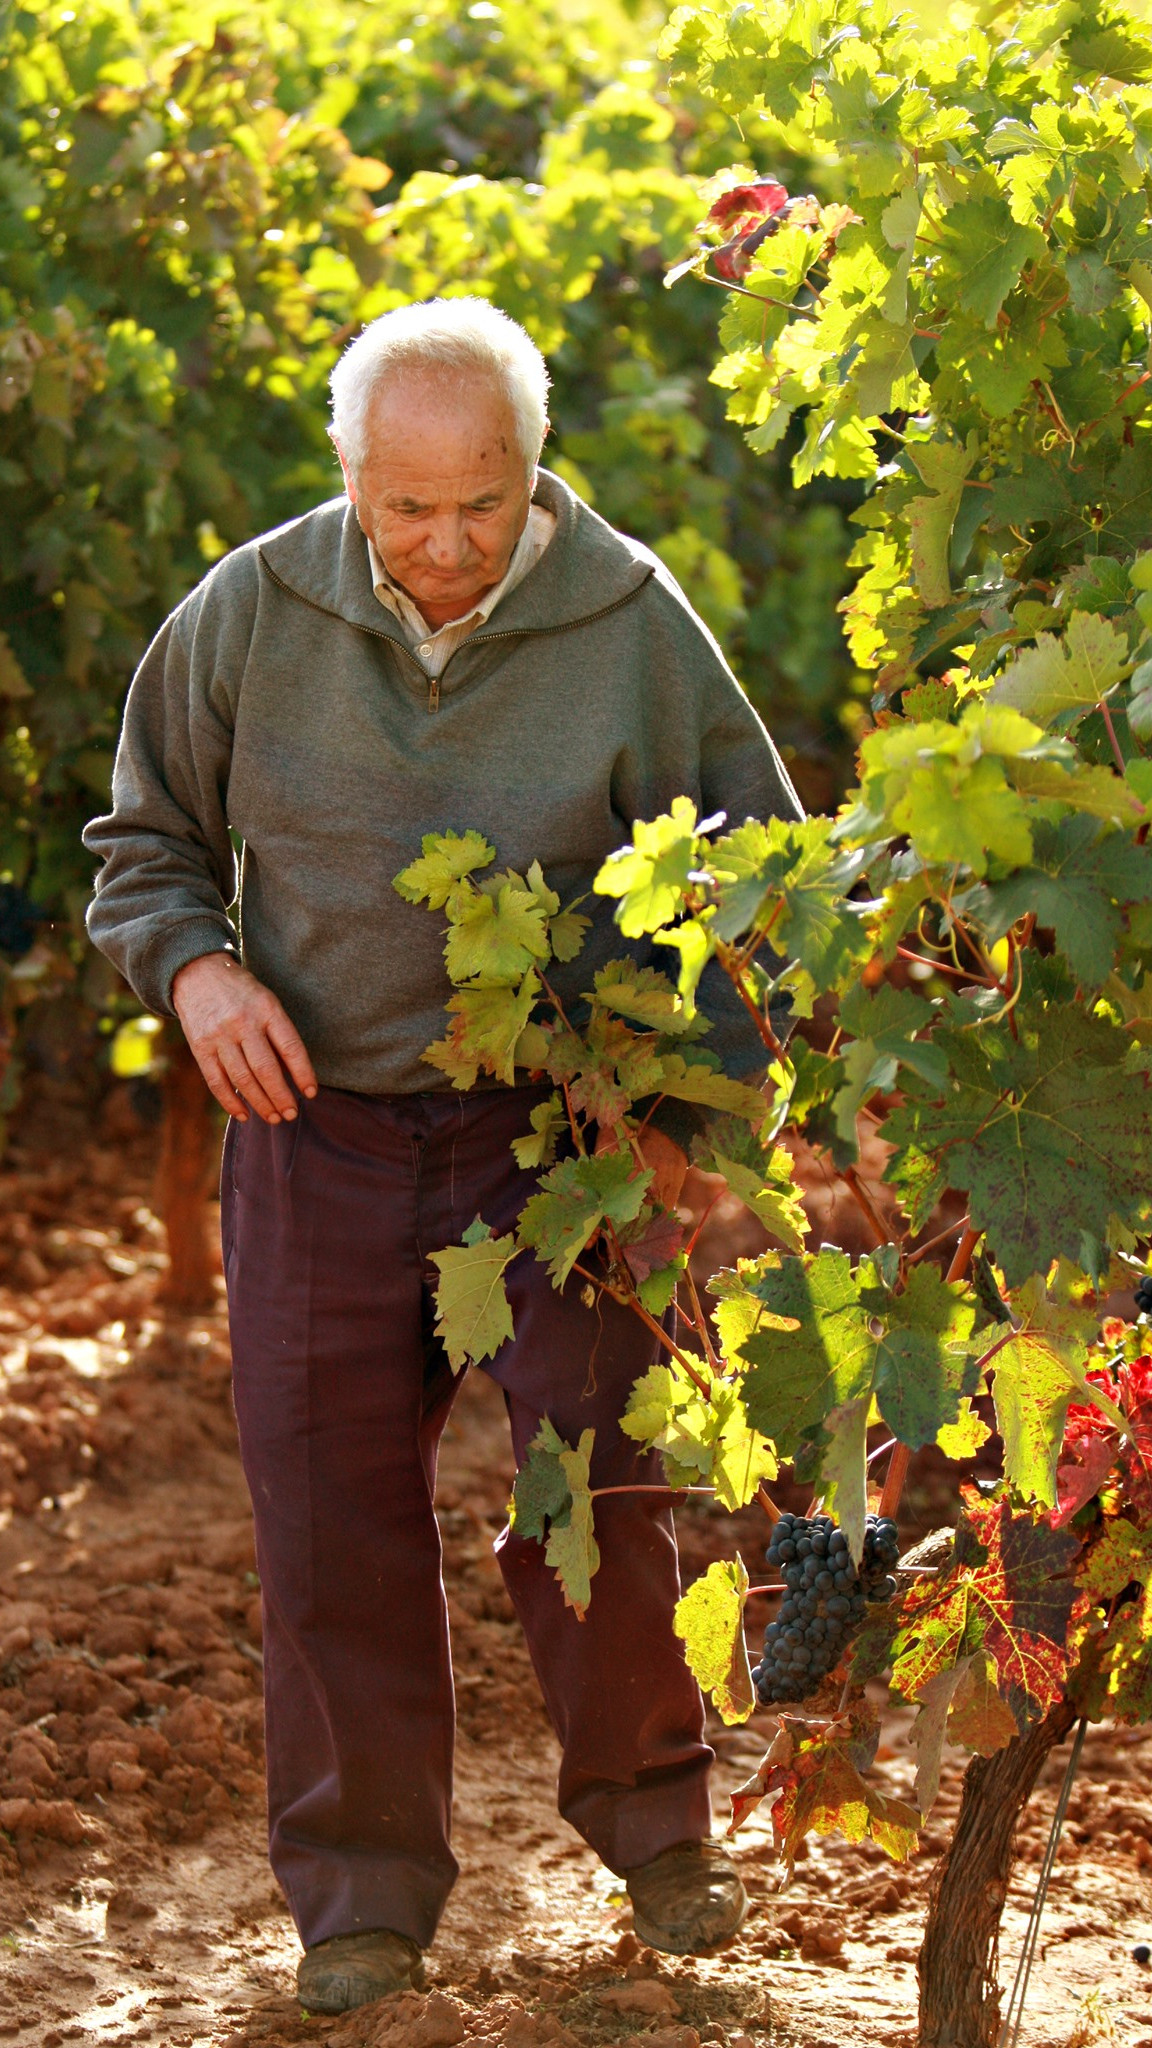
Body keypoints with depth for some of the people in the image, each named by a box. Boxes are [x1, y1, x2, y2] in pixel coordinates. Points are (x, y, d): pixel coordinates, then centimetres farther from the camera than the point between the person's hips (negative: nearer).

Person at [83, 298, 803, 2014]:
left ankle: (650, 1810, 23)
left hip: (559, 1129, -2)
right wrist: (197, 969, -11)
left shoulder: (629, 621, -8)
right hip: (319, 1119, 2)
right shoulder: (250, 616, -4)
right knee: (334, 1514, 4)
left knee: (592, 1492, -5)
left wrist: (693, 1101, -11)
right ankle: (364, 1882, 21)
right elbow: (145, 842, 11)